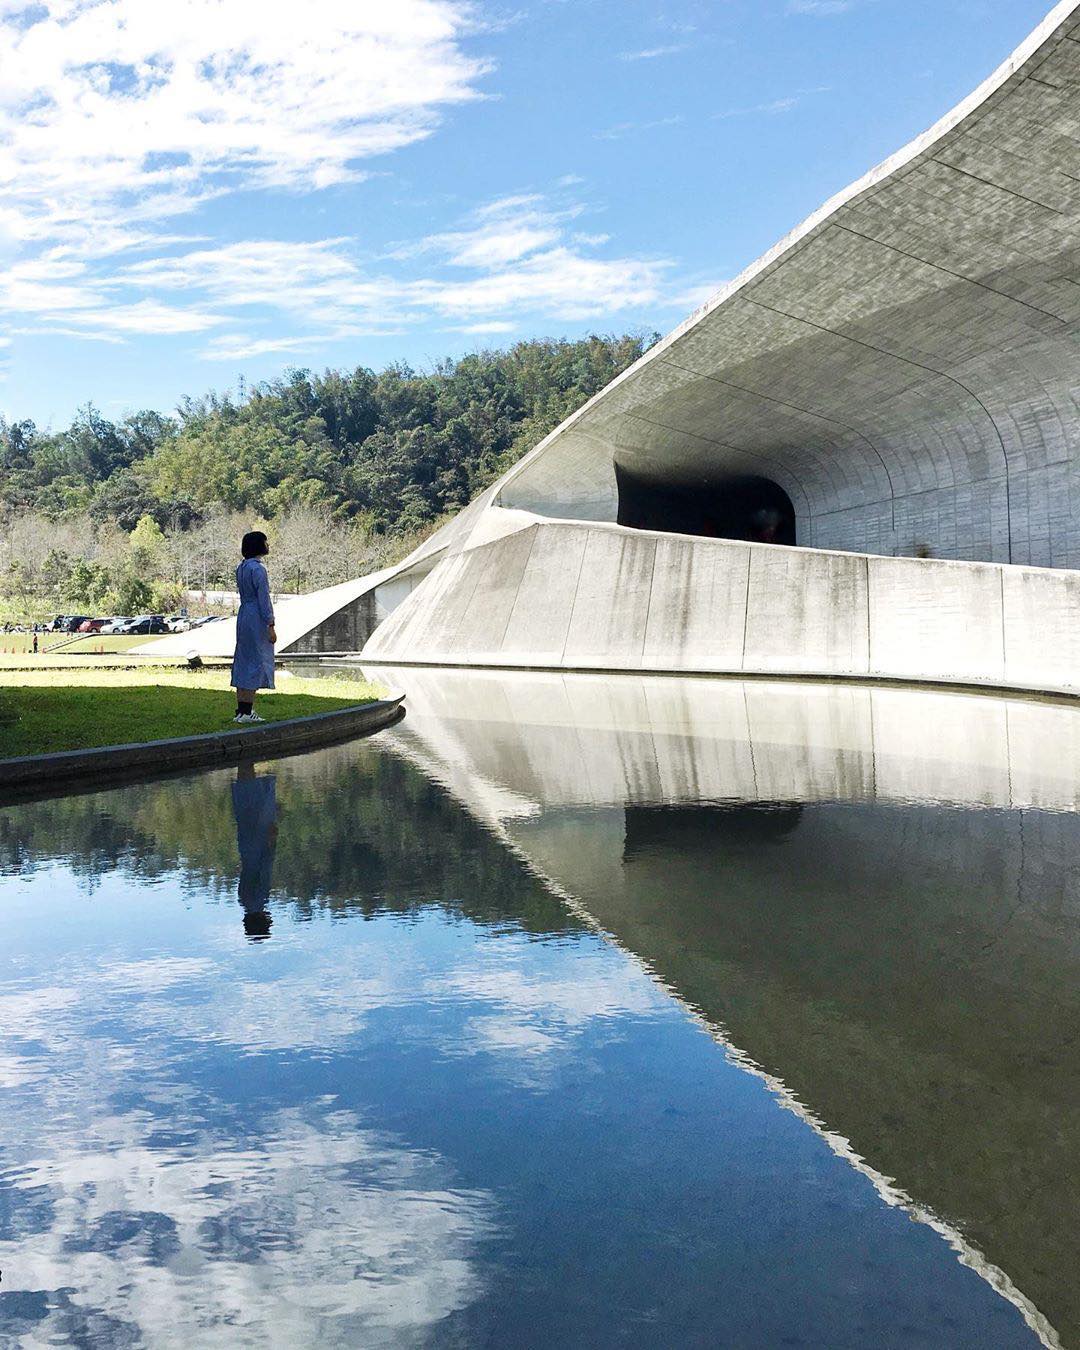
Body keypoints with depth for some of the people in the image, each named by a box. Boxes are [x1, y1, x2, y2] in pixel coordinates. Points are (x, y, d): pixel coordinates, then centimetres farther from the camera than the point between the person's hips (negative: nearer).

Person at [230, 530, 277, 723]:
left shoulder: (242, 568, 12)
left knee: (244, 661, 11)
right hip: (257, 619, -9)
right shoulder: (258, 569, -16)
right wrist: (271, 627, -16)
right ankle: (246, 712, -4)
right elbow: (263, 599, -18)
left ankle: (241, 710, 14)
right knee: (256, 662, -5)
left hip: (244, 615, 9)